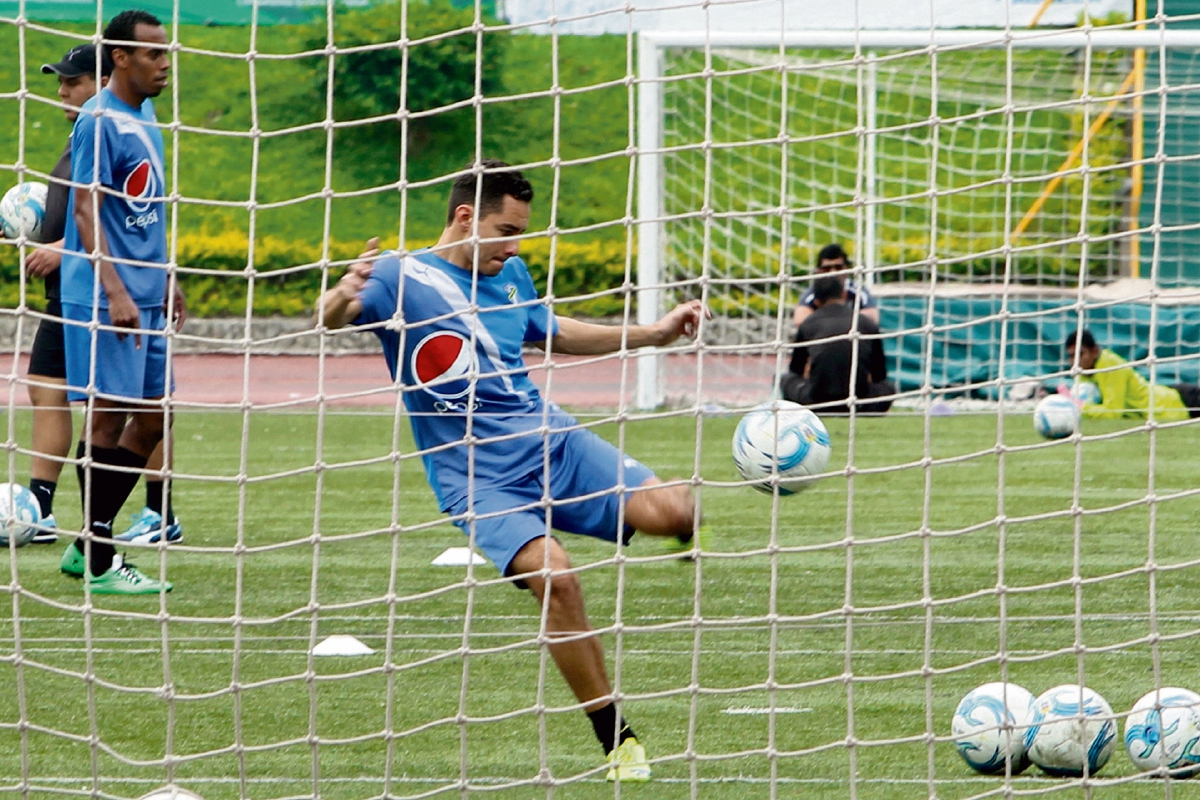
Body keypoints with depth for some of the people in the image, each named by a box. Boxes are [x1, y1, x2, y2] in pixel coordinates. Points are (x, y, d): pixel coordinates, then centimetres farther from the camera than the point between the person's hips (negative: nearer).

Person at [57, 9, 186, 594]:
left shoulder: (144, 117, 14)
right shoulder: (99, 121, -13)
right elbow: (86, 213, -17)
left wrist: (164, 281, 23)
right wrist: (115, 292, -23)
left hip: (144, 298, 9)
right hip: (106, 299, -9)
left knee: (153, 413, 10)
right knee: (108, 415, -6)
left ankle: (88, 544, 18)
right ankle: (98, 564, -1)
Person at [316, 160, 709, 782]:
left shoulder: (510, 274, 12)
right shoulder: (400, 278, -6)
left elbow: (552, 334, 30)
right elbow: (329, 320, -21)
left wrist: (655, 333, 28)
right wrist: (341, 300, -46)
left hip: (551, 442, 5)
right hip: (476, 479, -5)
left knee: (671, 512, -20)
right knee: (554, 577, -29)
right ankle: (616, 741, -16)